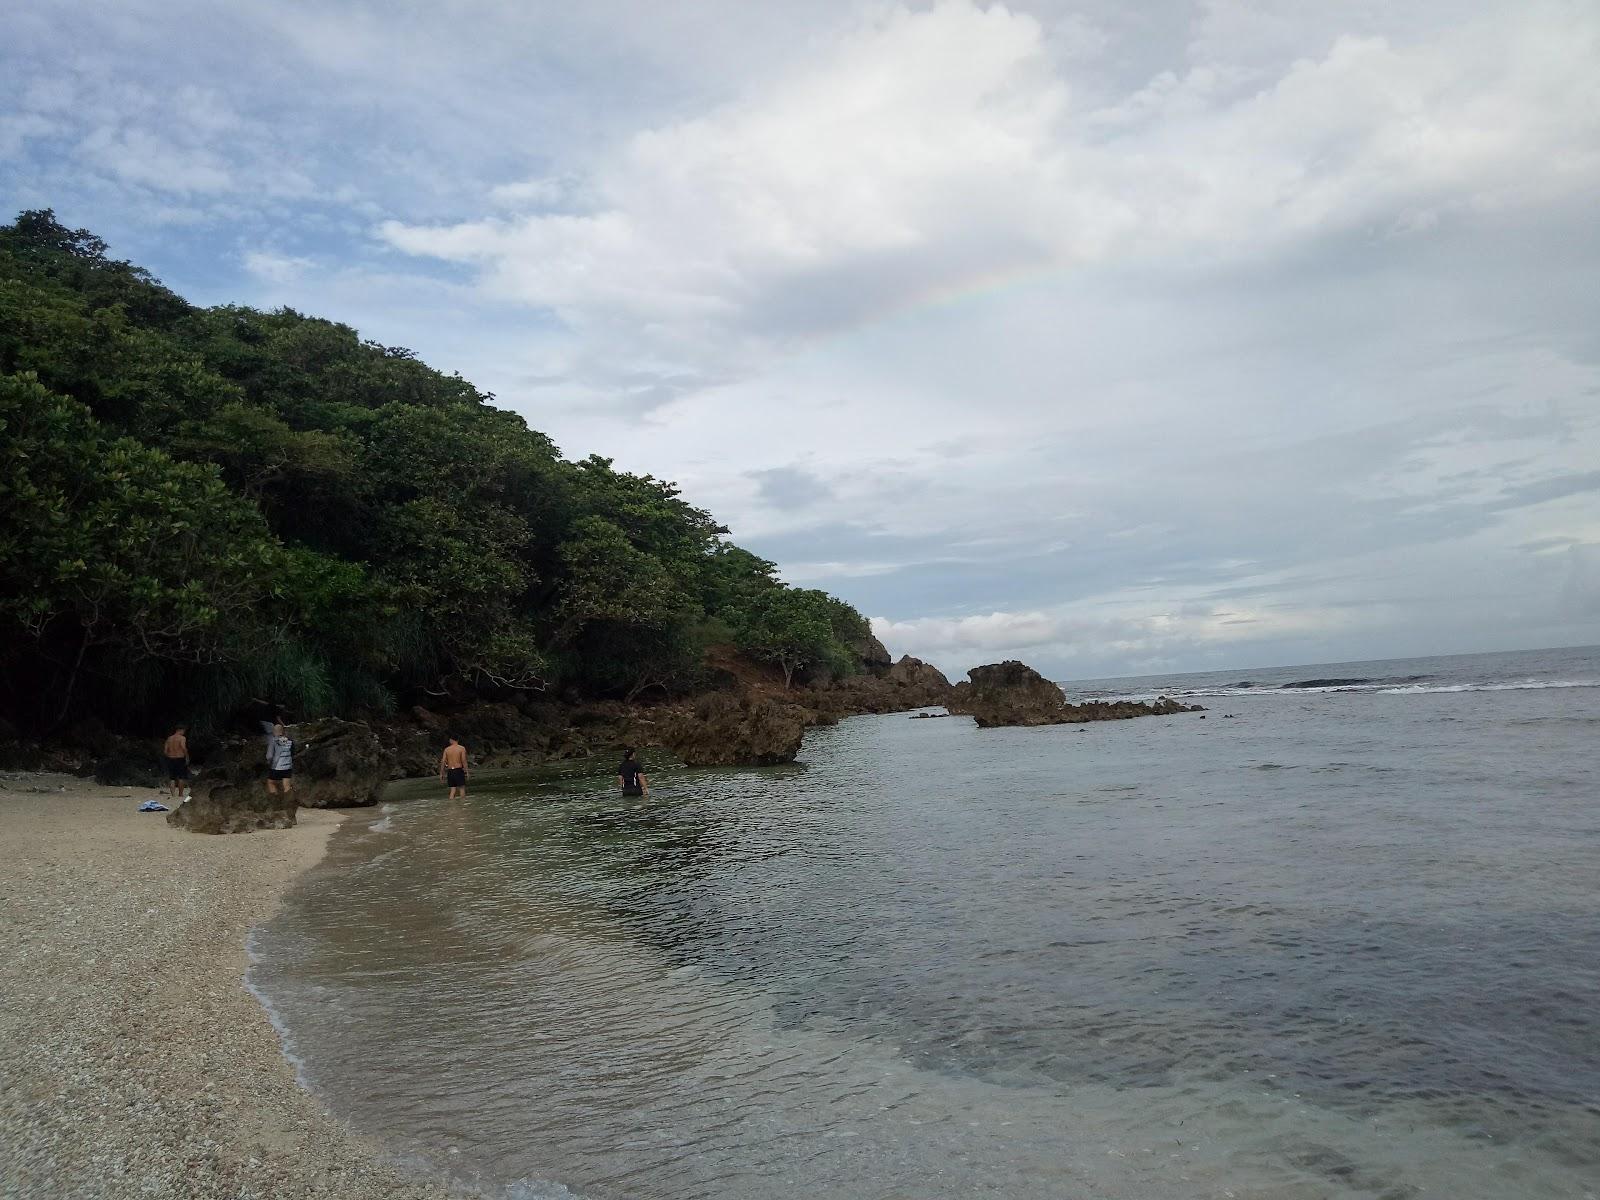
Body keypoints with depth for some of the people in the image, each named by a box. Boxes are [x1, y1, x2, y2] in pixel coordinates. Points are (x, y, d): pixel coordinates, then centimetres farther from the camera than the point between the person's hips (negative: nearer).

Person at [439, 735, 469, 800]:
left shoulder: (446, 749, 7)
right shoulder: (462, 748, -2)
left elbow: (443, 762, 4)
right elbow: (463, 761, -11)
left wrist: (441, 774, 9)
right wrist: (466, 771, -8)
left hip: (450, 771, 4)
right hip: (458, 770, -4)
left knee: (453, 789, 9)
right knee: (462, 788, 1)